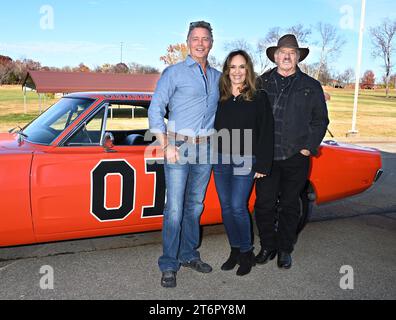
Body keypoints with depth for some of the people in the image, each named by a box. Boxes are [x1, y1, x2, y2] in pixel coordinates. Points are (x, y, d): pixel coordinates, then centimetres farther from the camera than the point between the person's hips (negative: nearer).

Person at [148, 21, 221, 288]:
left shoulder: (218, 77, 14)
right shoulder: (173, 73, 0)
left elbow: (222, 110, 22)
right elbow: (155, 109, -4)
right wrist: (166, 146, -13)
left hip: (206, 149, 5)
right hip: (178, 147, -5)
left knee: (195, 206, 12)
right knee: (175, 209, -6)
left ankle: (188, 255, 26)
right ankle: (169, 266, 4)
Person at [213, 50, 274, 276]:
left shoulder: (259, 98, -2)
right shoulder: (219, 97, 8)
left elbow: (266, 133, -5)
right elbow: (212, 128, 12)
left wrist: (262, 165, -9)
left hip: (245, 161, -4)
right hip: (221, 160, 4)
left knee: (238, 207, -8)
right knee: (226, 207, 8)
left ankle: (247, 253, 12)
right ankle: (235, 250, 24)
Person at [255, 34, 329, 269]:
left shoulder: (311, 86, 7)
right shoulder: (262, 83, 10)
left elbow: (320, 120, 8)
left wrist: (309, 147, -2)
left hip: (295, 157, -1)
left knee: (289, 206, 9)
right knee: (264, 204, 4)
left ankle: (285, 250, 24)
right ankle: (268, 247, 22)